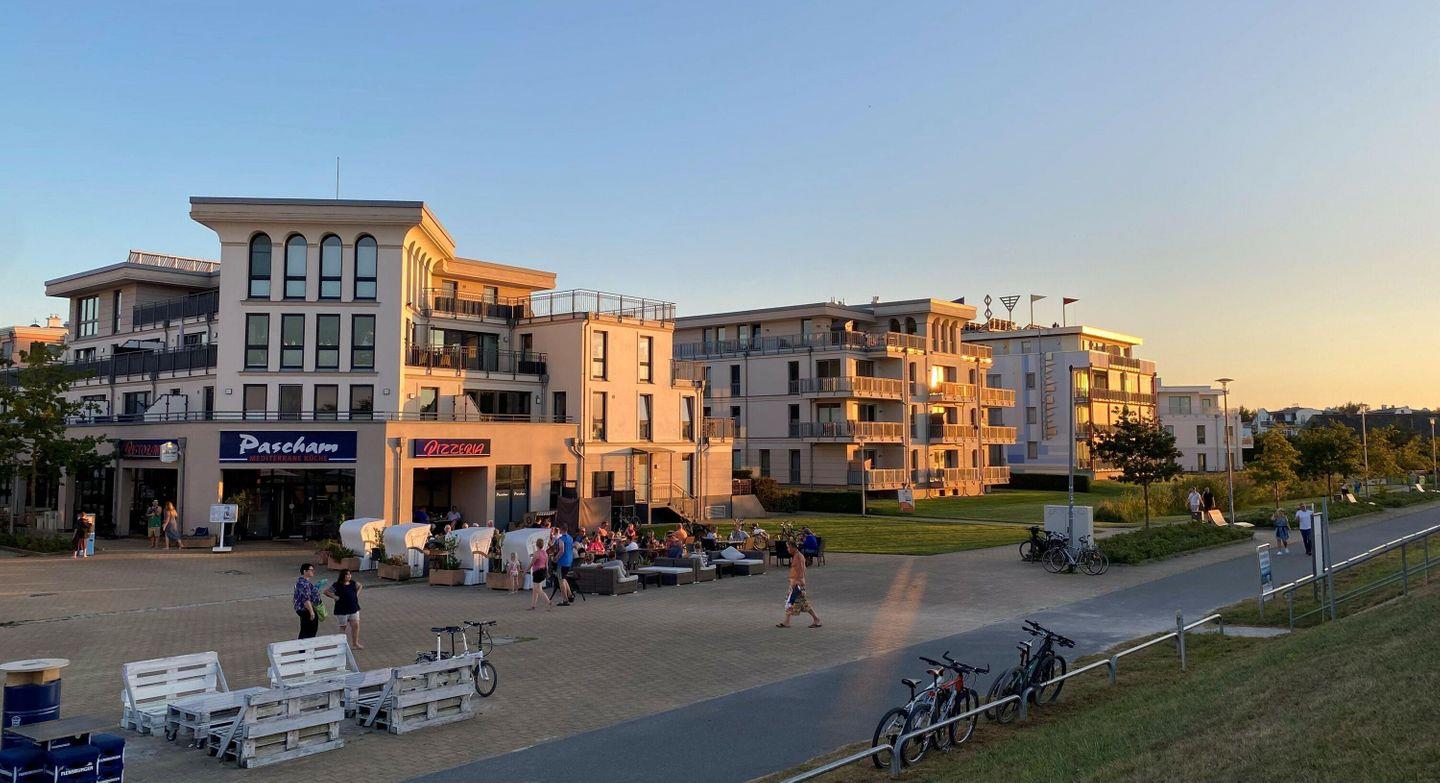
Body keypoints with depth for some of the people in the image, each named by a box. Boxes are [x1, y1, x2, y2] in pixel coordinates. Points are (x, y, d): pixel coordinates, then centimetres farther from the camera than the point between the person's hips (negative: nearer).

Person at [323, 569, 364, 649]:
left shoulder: (353, 583, 2)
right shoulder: (337, 585, -13)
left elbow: (360, 586, 22)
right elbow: (326, 591, -10)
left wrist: (357, 594, 9)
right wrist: (335, 597, -15)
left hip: (354, 609, 4)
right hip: (342, 610, -4)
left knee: (356, 625, 0)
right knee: (343, 627, 8)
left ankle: (355, 643, 11)